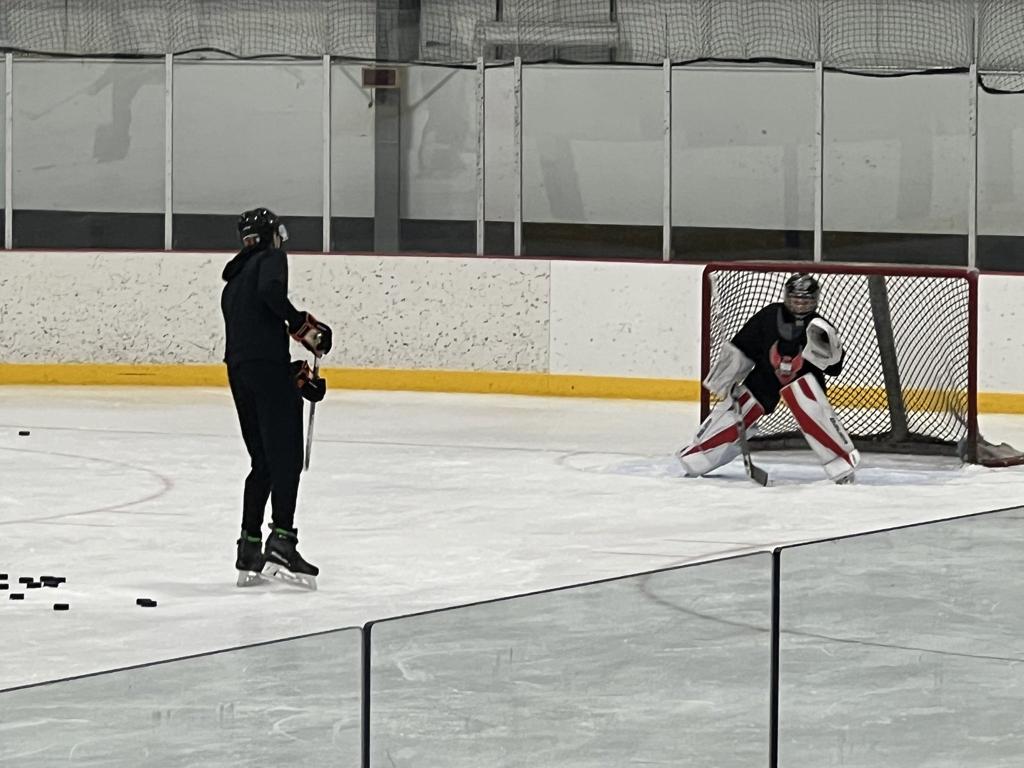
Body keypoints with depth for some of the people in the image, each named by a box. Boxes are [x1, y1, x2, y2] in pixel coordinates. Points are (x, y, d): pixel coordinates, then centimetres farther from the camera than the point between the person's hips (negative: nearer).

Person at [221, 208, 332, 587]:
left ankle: (249, 551, 14)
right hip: (268, 367, -8)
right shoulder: (271, 258, 3)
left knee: (263, 461, 15)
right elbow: (271, 292, -20)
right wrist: (304, 326, -12)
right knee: (286, 457, -8)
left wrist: (297, 375, 22)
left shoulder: (232, 282, 28)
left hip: (238, 370, 8)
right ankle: (281, 543, -19)